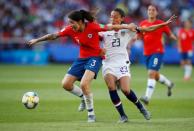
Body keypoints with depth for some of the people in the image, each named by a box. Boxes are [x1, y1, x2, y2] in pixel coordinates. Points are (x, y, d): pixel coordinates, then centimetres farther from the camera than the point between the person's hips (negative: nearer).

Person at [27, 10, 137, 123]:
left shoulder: (92, 26, -20)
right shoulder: (70, 30, -7)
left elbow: (110, 28, -22)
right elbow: (54, 36, -2)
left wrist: (126, 27, -30)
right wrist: (37, 40, 1)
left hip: (94, 58, -6)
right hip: (82, 59, 6)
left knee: (84, 84, -24)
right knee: (66, 84, -2)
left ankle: (91, 114, -7)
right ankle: (84, 98, 26)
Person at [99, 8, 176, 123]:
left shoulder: (127, 29, 5)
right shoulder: (105, 31, 9)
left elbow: (147, 29, 4)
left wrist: (164, 24, -1)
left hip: (122, 63, -1)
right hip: (108, 63, 1)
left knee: (126, 90, -14)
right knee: (111, 87, -22)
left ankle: (141, 107, 16)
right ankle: (123, 115, -10)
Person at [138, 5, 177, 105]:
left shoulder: (161, 23, -3)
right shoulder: (143, 23, 6)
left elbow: (170, 34, 5)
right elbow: (139, 36, 12)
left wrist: (176, 38, -13)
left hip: (157, 52, -5)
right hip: (147, 53, 5)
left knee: (151, 73, -18)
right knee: (156, 75, 17)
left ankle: (147, 97, -21)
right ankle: (169, 84, 46)